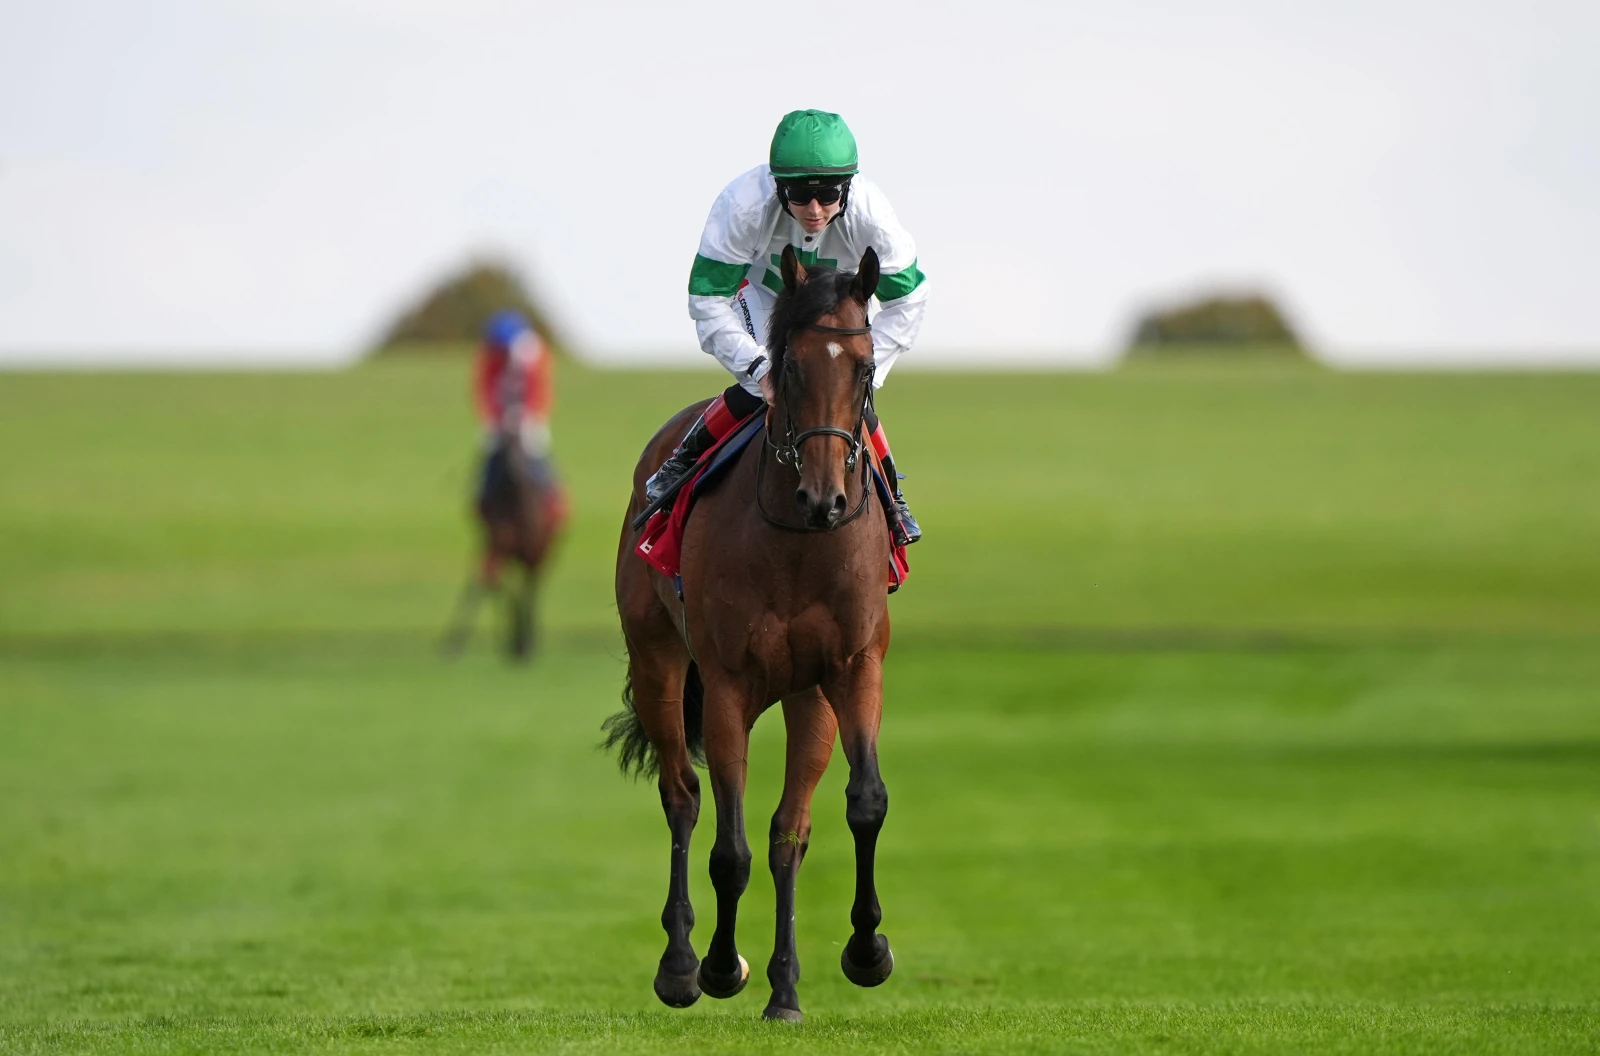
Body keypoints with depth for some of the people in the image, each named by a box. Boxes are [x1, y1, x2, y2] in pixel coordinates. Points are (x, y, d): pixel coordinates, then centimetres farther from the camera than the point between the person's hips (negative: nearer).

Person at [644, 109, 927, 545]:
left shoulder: (869, 212, -36)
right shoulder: (744, 205, -40)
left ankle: (890, 493, 15)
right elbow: (708, 299, -31)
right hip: (760, 287, -1)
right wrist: (757, 367, -38)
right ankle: (682, 463, 1)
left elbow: (905, 304, -22)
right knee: (757, 388, -24)